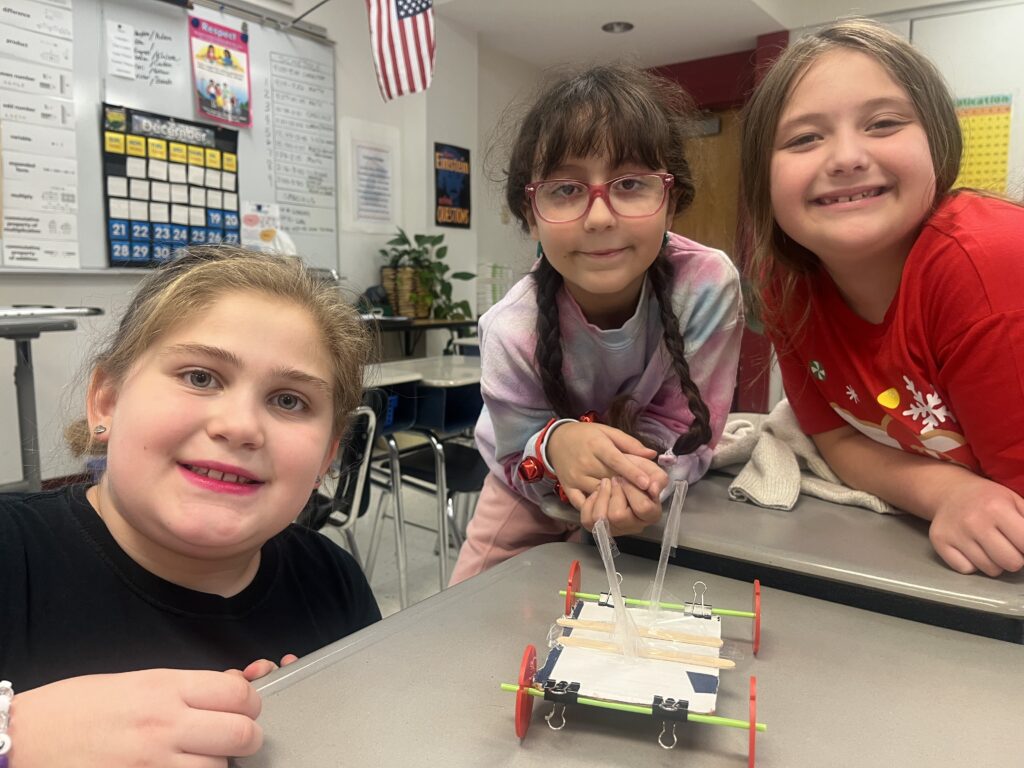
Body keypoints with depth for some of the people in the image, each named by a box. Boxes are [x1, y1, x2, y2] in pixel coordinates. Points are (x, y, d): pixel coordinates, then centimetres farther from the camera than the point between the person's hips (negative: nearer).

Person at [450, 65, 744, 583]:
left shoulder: (709, 285, -31)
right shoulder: (510, 332, -31)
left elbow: (683, 426, -21)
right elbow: (522, 470, -20)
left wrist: (634, 481, -41)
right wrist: (555, 445, -43)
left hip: (651, 499, 0)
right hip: (536, 497, 1)